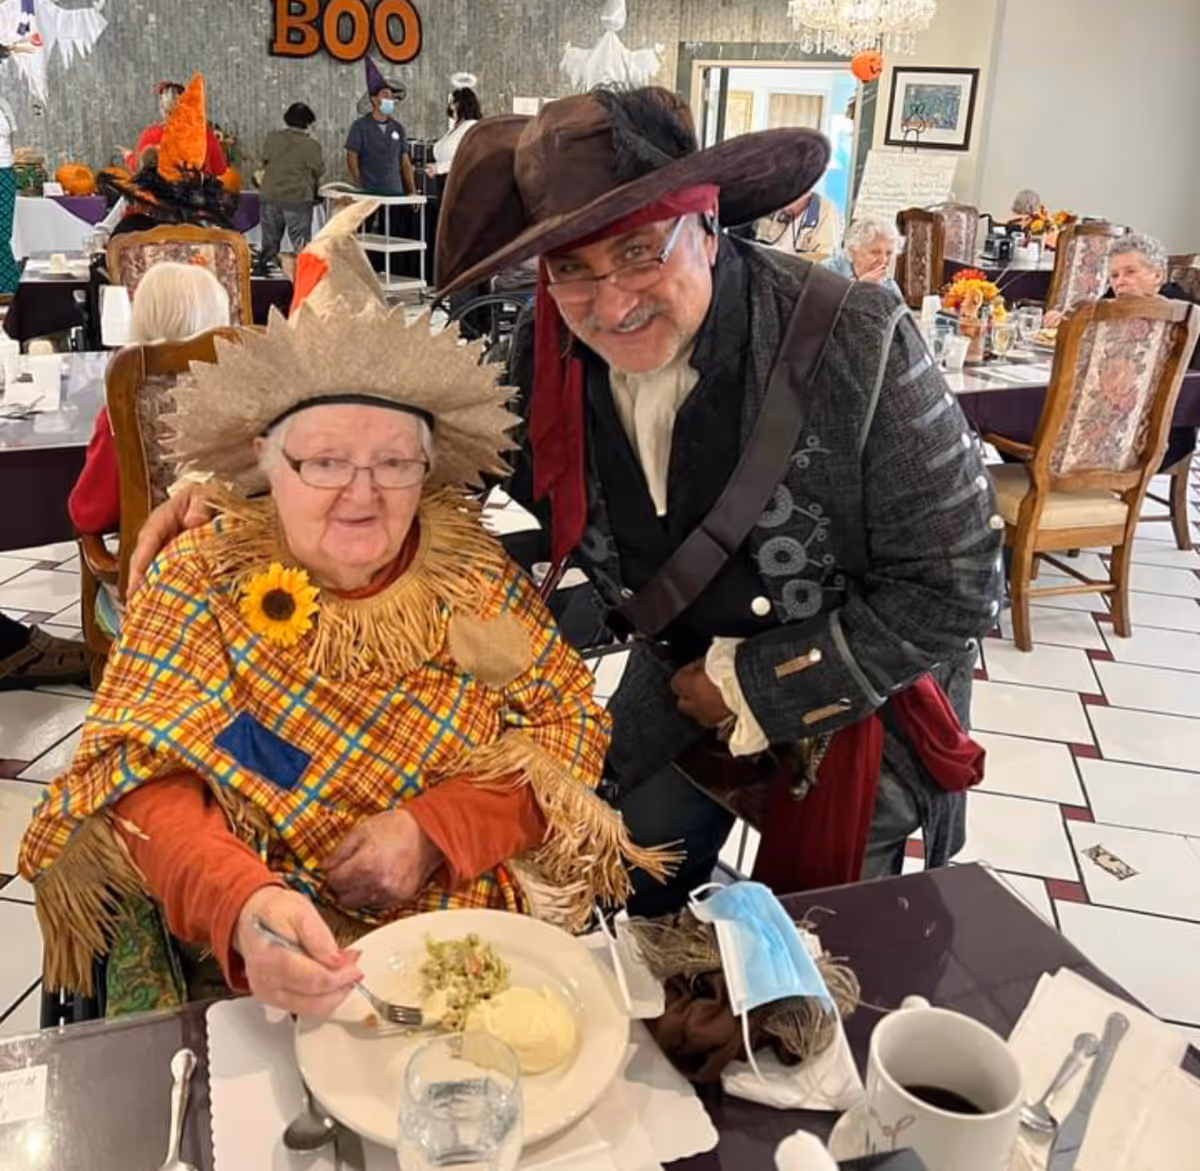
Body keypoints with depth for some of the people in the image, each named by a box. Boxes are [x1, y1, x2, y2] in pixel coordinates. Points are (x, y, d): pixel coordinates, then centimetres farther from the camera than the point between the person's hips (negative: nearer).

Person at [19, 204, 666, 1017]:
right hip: (248, 956, 0)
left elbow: (571, 722, -1)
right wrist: (242, 904, -33)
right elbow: (148, 779, -13)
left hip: (474, 932, 1)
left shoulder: (472, 567, -2)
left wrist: (433, 829, -16)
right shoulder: (203, 581, -6)